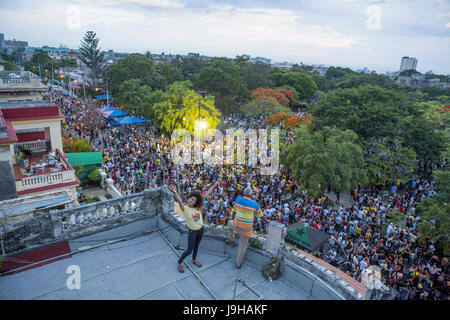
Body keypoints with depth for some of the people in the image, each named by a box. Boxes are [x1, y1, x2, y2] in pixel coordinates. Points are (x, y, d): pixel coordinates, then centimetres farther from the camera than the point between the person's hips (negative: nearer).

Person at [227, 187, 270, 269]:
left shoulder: (238, 199, -9)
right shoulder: (254, 204, -11)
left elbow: (234, 211, 3)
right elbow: (261, 215, 2)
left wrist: (233, 218, 22)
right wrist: (267, 221, 20)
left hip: (236, 225, 1)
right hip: (246, 228, -1)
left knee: (230, 223, 36)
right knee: (243, 245, 15)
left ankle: (231, 240, 41)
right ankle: (238, 263, 26)